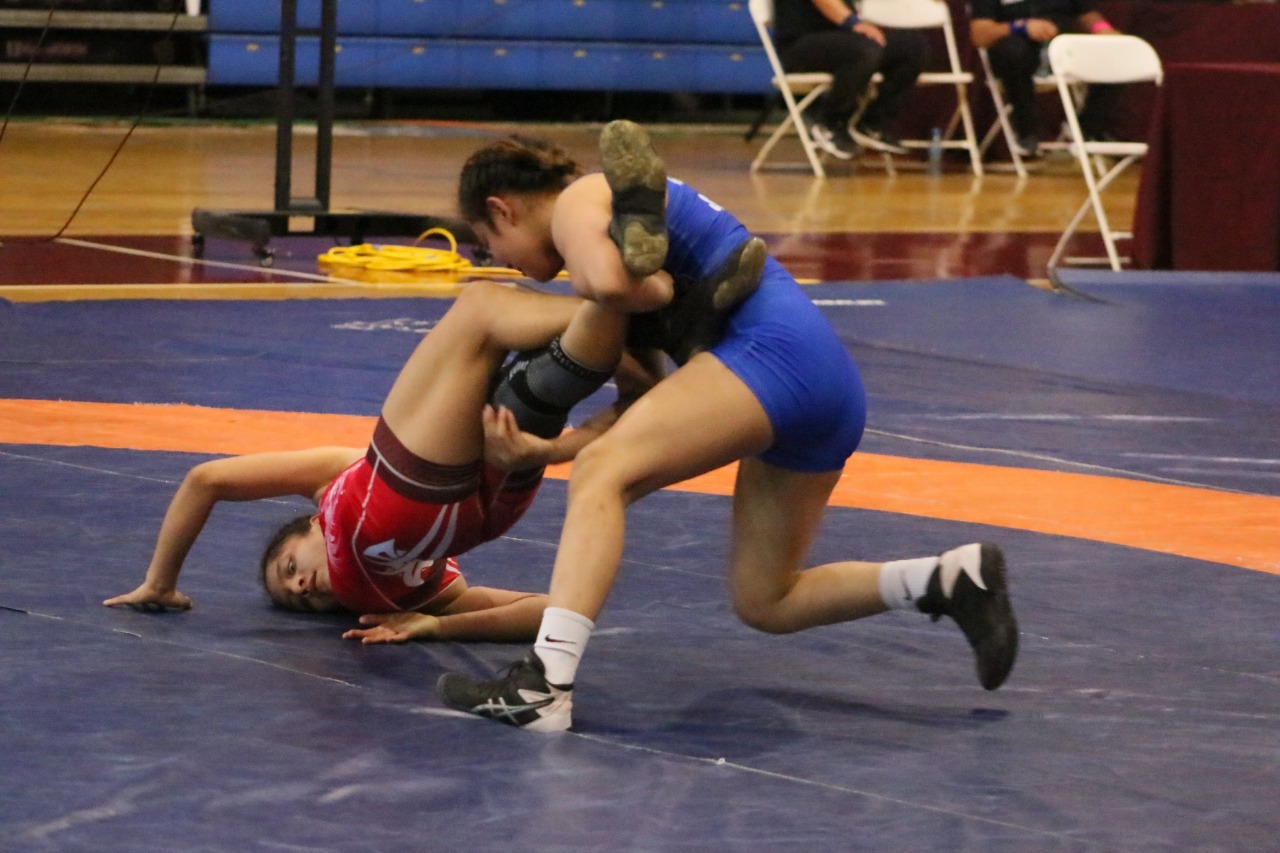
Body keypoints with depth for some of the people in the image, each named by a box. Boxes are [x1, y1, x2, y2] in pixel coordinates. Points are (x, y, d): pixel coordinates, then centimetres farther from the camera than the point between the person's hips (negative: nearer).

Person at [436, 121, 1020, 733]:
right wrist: (544, 449, 11)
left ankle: (543, 687, -31)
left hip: (774, 348, -10)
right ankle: (953, 577, 8)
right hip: (832, 384, 10)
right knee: (764, 602, 16)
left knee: (601, 474, -19)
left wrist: (583, 292, 3)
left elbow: (610, 284, -21)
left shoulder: (578, 203, 4)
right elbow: (648, 415, 23)